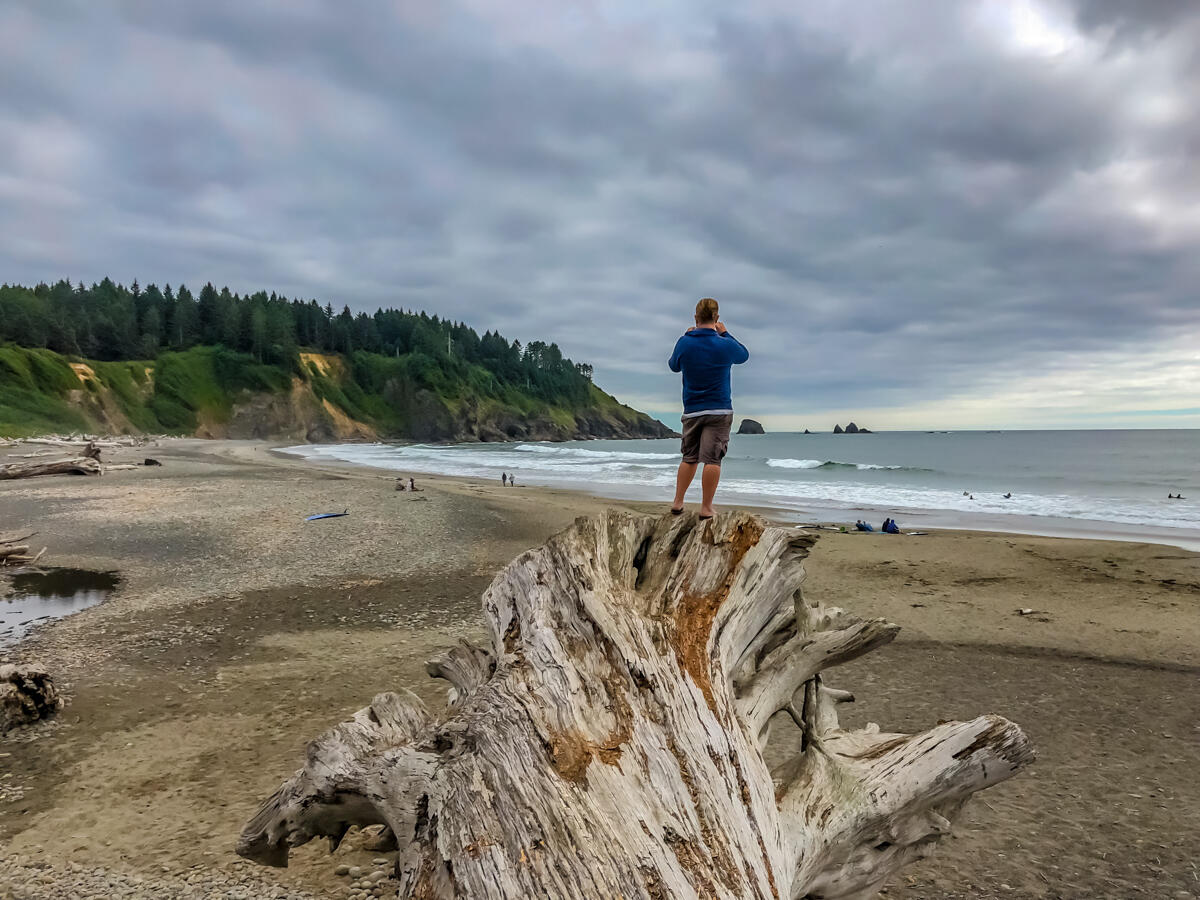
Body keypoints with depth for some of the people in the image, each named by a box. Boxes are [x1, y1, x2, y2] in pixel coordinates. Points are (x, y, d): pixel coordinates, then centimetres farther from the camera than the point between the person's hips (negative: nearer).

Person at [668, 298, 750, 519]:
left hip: (692, 411, 4)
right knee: (713, 459, -4)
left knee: (689, 458, 15)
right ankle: (706, 508, -3)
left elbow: (674, 366, 17)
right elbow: (744, 355, 13)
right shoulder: (725, 345, -9)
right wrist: (725, 333, 19)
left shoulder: (684, 343, -3)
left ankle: (677, 502, 15)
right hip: (719, 410, -3)